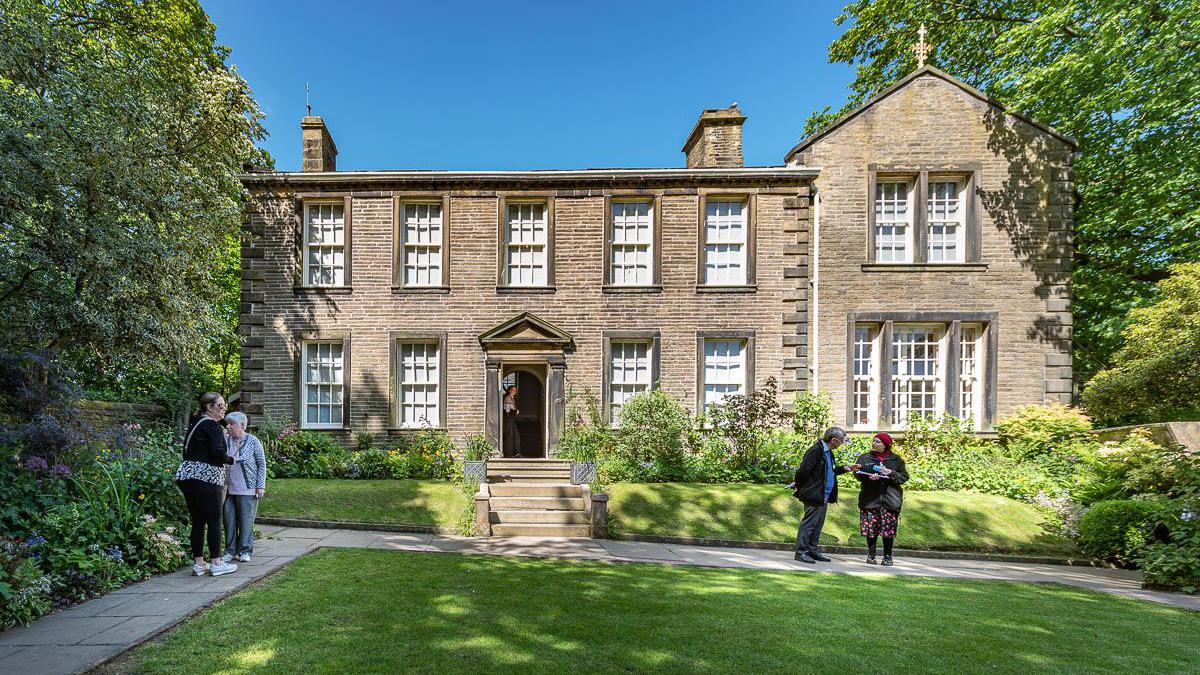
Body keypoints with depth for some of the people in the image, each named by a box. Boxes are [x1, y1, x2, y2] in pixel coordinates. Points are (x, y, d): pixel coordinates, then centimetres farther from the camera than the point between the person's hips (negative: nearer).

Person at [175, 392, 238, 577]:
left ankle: (199, 564, 16)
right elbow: (217, 452, -19)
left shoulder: (196, 424, 18)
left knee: (197, 521, 11)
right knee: (214, 521, -1)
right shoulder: (212, 425, -9)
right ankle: (216, 564, 5)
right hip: (205, 478, -9)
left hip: (187, 476, 9)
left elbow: (188, 450, 18)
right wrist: (230, 460, -2)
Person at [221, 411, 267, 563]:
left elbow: (262, 464, -2)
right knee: (229, 521, 9)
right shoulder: (226, 440, 5)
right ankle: (230, 551, 21)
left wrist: (261, 486, -6)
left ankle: (245, 551, 14)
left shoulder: (253, 441, -5)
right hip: (229, 488, 4)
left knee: (246, 521, 3)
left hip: (247, 489, -4)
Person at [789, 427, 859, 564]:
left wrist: (845, 468, 19)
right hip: (813, 495, -10)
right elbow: (803, 470, -21)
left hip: (823, 496, 10)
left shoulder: (828, 452, 14)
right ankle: (801, 552, 1)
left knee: (818, 524, 15)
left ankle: (813, 551, 24)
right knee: (809, 523, -5)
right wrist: (797, 485, -10)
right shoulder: (816, 450, -19)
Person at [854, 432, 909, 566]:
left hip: (890, 499, 0)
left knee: (889, 528, -2)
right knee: (871, 528, 0)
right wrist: (868, 477, -17)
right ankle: (871, 555, 12)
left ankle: (887, 556, 12)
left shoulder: (896, 459, 9)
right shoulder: (865, 457, 10)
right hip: (870, 498, 1)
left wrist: (891, 473, -13)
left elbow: (904, 476, 6)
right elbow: (857, 473, 3)